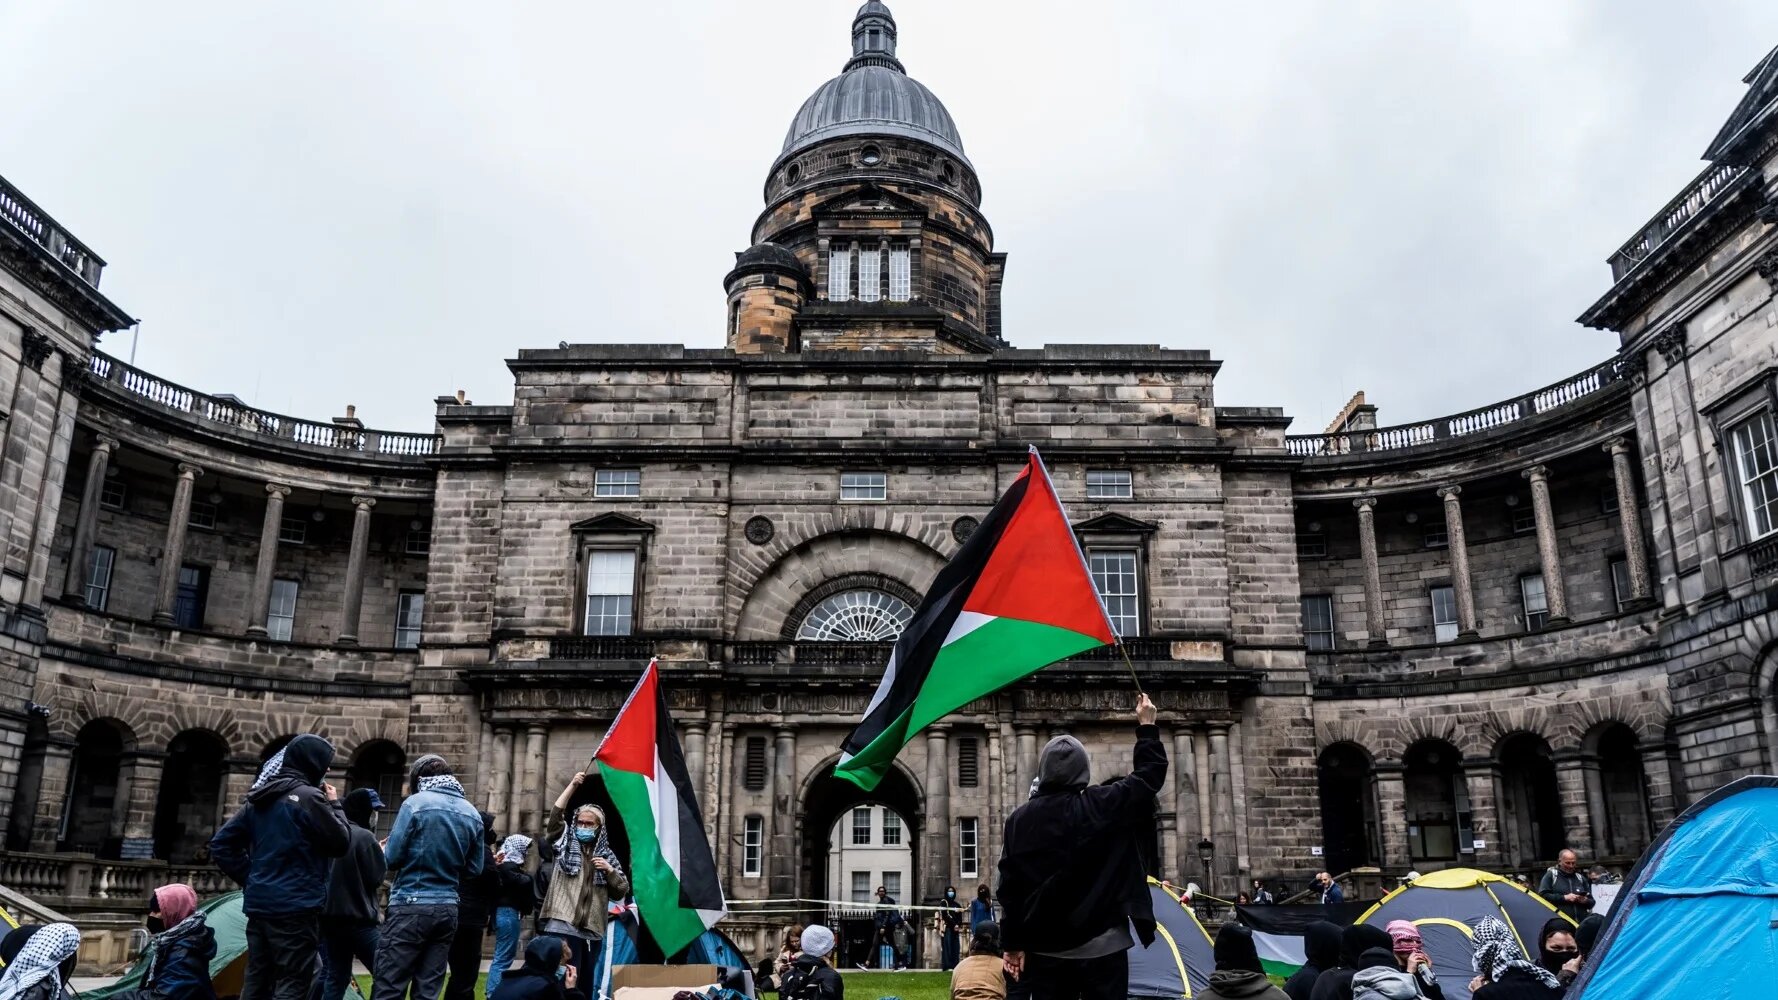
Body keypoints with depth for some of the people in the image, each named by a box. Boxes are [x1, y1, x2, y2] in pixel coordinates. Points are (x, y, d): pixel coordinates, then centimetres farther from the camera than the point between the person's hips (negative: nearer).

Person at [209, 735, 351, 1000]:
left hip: (259, 904, 8)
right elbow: (340, 844, -9)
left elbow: (221, 843, 15)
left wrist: (249, 878, 15)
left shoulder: (259, 797, 12)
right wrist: (335, 805, 4)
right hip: (296, 908, -8)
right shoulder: (309, 797, -13)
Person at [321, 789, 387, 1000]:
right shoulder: (364, 837, -14)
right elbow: (376, 877, -12)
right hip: (359, 917, -8)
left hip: (329, 915, 8)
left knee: (334, 977, 11)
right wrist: (383, 855, 6)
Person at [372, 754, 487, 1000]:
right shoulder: (472, 813, 8)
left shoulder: (416, 803, -7)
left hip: (412, 907, -5)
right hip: (447, 908, 5)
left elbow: (393, 857, -8)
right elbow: (475, 868, 11)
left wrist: (383, 849, 14)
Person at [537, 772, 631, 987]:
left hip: (592, 931, 3)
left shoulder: (607, 856, 15)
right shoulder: (565, 845, 10)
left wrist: (609, 870, -6)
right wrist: (572, 786, -10)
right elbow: (556, 814, -5)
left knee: (586, 982, 8)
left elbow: (622, 891, 11)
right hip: (563, 926, -3)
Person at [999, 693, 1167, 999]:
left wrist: (1013, 942, 9)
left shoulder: (1019, 820, 1)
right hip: (1102, 946, -2)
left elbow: (1009, 887, 3)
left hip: (1045, 948, 2)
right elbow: (1150, 774, 6)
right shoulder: (1104, 805, -7)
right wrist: (1147, 727, 20)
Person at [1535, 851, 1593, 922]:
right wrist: (1564, 898, -13)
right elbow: (1542, 895, -6)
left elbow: (1591, 902, 24)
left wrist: (1585, 901, -1)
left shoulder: (1580, 878, 21)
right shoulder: (1551, 875, 5)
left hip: (1580, 924, 5)